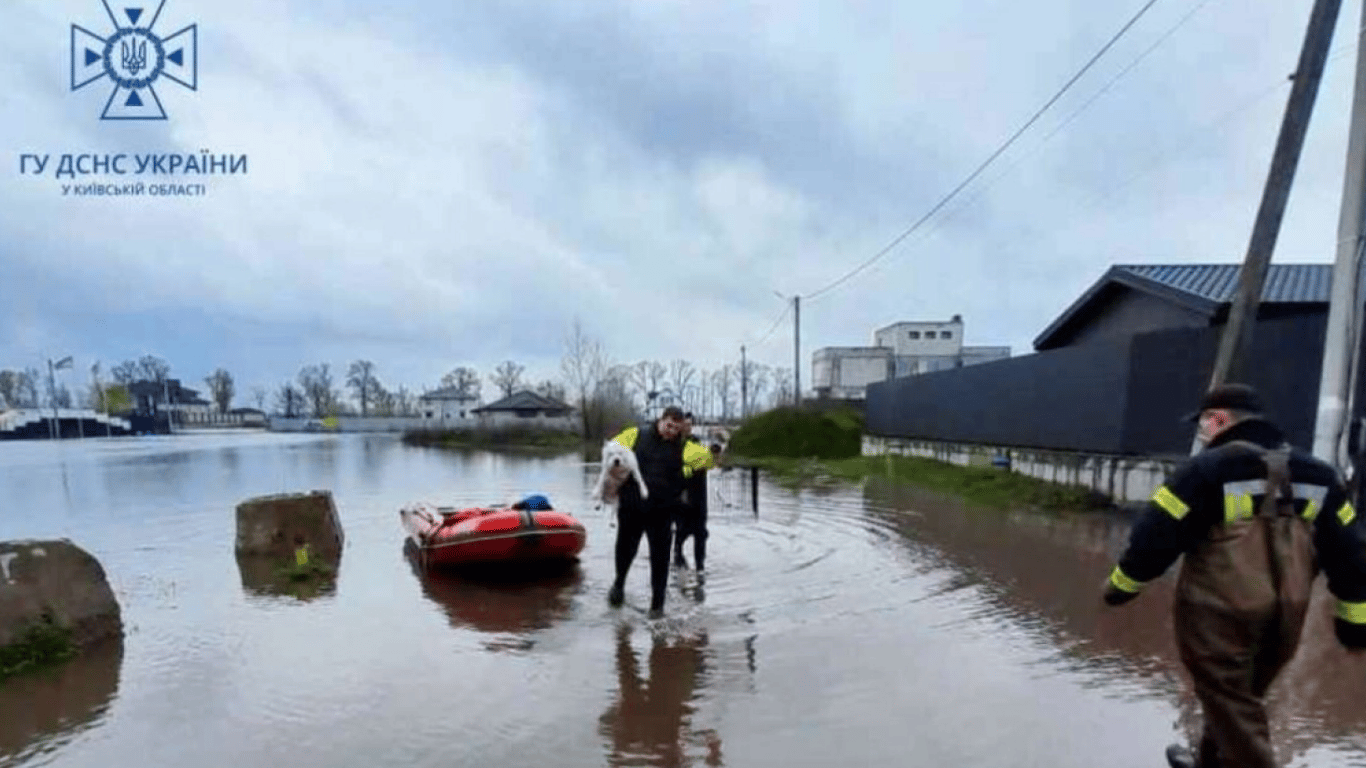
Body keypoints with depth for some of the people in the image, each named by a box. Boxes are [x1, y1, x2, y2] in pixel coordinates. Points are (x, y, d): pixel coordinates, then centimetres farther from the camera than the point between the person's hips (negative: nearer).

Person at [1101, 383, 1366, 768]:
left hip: (1219, 612, -7)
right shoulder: (1316, 474, 8)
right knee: (1238, 697, 24)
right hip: (1286, 616, 7)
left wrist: (1121, 586, -2)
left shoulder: (1207, 468, -14)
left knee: (1230, 705, 7)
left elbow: (1156, 535, -14)